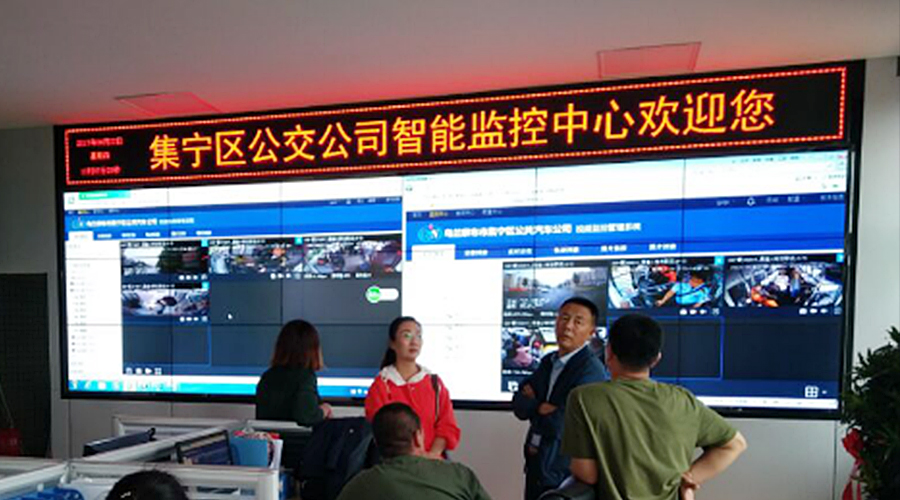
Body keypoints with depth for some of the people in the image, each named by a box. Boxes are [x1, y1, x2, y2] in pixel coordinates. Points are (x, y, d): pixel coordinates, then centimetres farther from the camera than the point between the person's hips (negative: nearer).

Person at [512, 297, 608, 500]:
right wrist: (542, 407, -17)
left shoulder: (591, 370, -18)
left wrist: (535, 410, -8)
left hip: (564, 473, -7)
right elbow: (519, 405, 1)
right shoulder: (548, 362, 6)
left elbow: (562, 424, -24)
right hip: (536, 464, 7)